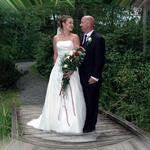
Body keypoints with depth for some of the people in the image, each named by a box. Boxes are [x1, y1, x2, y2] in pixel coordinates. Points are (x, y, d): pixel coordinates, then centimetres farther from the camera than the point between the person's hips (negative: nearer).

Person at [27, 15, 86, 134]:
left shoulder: (75, 37, 1)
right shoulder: (56, 38, 9)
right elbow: (55, 55, 15)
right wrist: (56, 69, 10)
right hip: (58, 69, 3)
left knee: (71, 96, -3)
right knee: (57, 95, 6)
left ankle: (72, 123, 7)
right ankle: (57, 122, 18)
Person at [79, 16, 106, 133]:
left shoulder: (98, 39, -11)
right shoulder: (82, 37, 12)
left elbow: (100, 60, -14)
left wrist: (94, 76, -17)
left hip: (91, 78, -7)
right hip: (81, 76, 7)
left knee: (91, 102, 4)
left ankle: (90, 125, 15)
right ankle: (83, 123, 23)